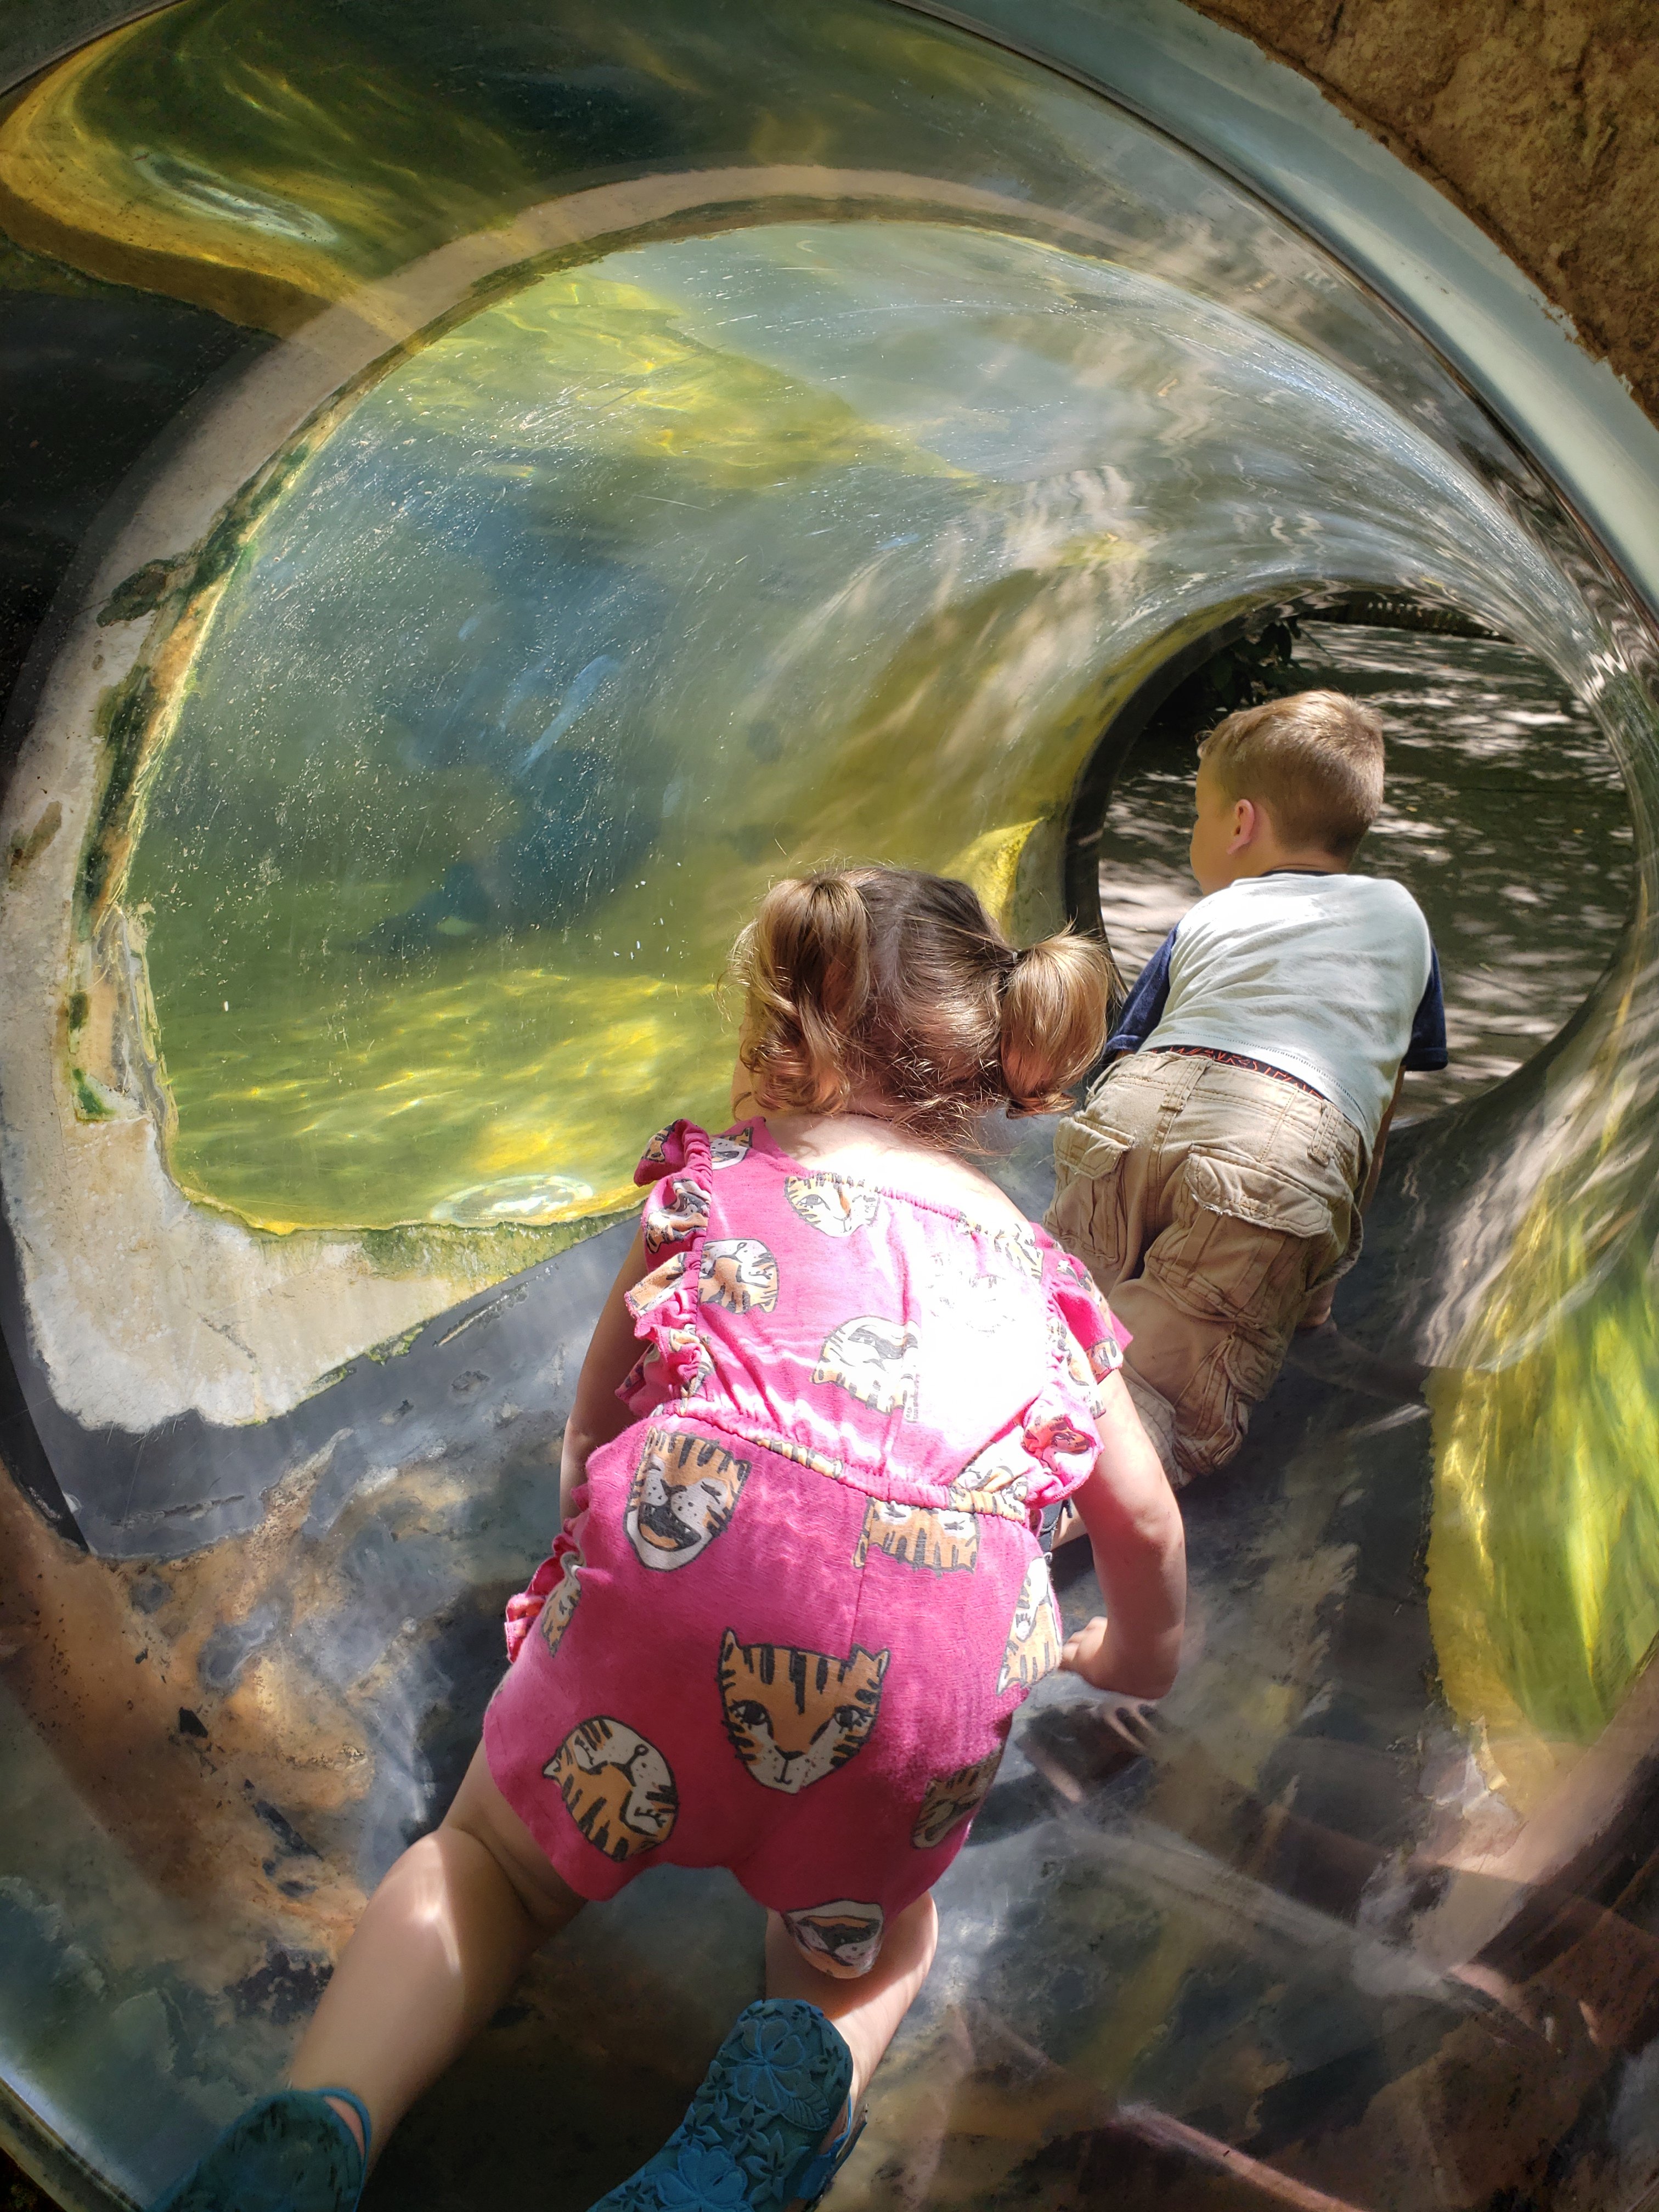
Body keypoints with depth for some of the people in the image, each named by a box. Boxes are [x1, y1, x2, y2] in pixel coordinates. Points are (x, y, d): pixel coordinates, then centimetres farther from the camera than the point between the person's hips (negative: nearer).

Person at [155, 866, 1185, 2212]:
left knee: (497, 1859, 28)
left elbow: (595, 1428, 30)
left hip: (696, 1539, -1)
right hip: (941, 1643, 2)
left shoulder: (718, 1172, 23)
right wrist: (1132, 1657, 51)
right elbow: (1145, 1522, 29)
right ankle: (792, 2083, -1)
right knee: (862, 1937, 33)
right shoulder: (1032, 1261, 27)